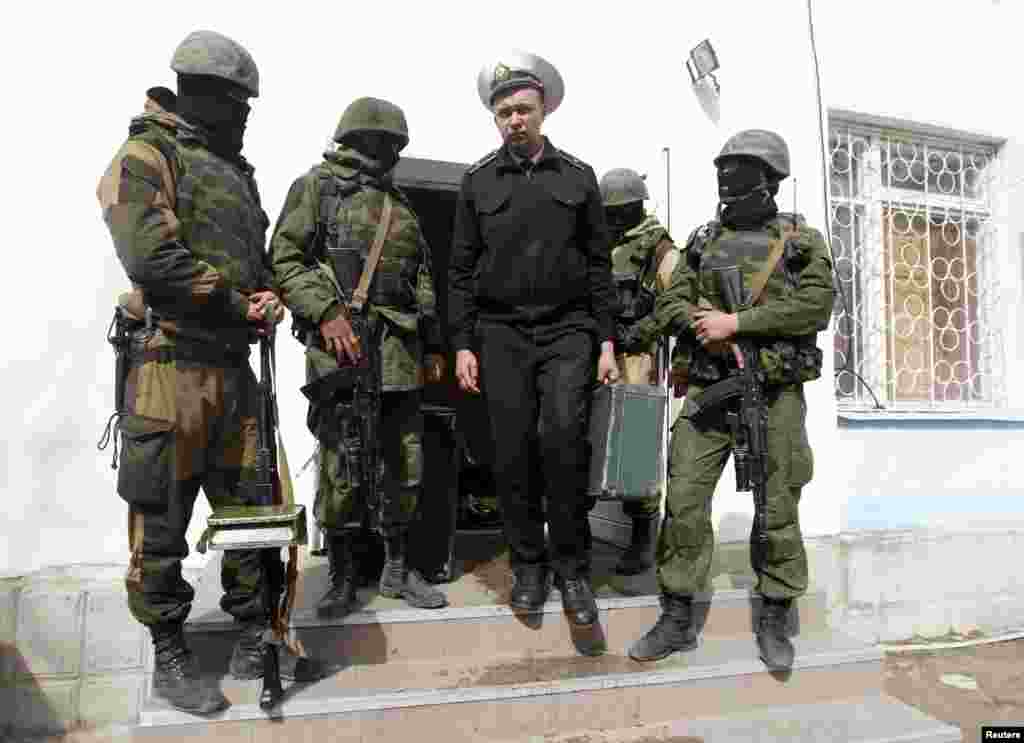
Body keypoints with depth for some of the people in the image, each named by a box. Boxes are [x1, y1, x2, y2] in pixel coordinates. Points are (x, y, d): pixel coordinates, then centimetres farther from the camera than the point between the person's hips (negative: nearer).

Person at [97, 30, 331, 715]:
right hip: (172, 364, -7)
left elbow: (261, 265, 23)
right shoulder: (147, 157, -3)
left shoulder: (236, 175, 21)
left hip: (234, 368, 8)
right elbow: (152, 258, -18)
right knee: (162, 520, 1)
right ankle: (170, 656, 18)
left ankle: (255, 640, 23)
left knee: (249, 508, 10)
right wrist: (238, 305, -8)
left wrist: (271, 300, 0)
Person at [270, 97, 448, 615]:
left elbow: (421, 277, 22)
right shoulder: (317, 187, 5)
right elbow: (284, 259, -4)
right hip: (340, 346, -5)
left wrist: (432, 345, 17)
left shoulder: (399, 202, 22)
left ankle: (397, 569, 22)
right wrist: (325, 313, -17)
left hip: (400, 353, 6)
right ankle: (342, 577, 14)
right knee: (341, 468, -1)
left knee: (404, 465, 8)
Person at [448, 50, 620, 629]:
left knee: (564, 436, -16)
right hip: (501, 332, 1)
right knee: (513, 452, 1)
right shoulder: (478, 181, 9)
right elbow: (462, 269, 8)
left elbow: (599, 265, 8)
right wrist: (463, 344, 0)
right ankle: (529, 565, 17)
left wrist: (608, 341, 1)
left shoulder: (578, 176, 9)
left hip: (568, 329, -1)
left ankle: (572, 566, 0)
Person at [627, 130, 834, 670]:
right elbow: (670, 304, 6)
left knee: (777, 508, 5)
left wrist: (736, 322, -16)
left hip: (774, 393, -2)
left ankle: (774, 621, 21)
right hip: (706, 389, 3)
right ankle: (677, 620, 11)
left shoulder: (803, 241, 5)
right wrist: (708, 330, -14)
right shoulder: (702, 241, 14)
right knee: (684, 501, -2)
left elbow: (815, 306, -11)